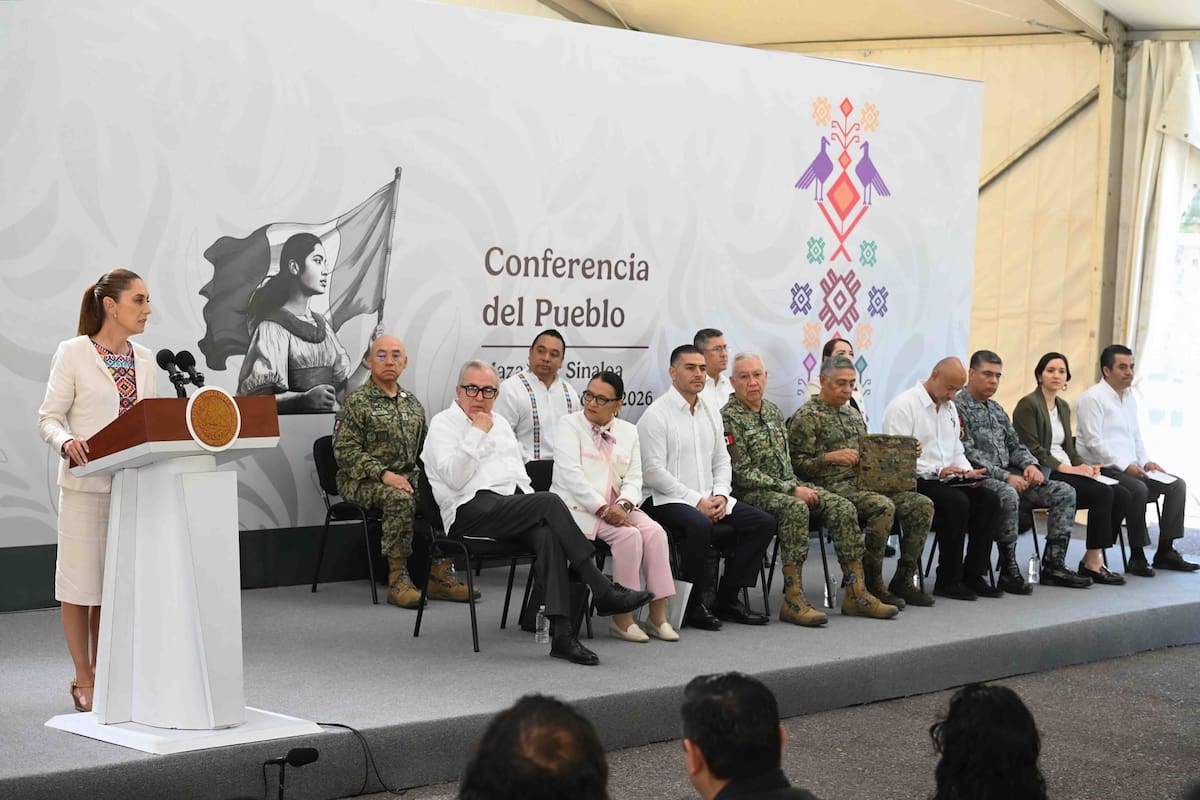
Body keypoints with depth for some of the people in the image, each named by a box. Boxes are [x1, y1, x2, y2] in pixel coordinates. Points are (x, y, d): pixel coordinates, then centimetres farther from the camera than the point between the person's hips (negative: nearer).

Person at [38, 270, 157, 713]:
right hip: (87, 485, -5)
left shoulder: (145, 359, 11)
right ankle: (83, 679, 13)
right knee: (81, 583, 3)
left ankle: (102, 673, 20)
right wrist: (66, 442, -25)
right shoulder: (73, 354, -6)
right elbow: (49, 417, -6)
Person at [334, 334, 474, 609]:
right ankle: (397, 580, -29)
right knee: (400, 498, -36)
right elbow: (345, 449, -12)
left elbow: (424, 447, 23)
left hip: (406, 476, 6)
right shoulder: (356, 402, -3)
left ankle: (440, 575, -17)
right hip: (362, 481, -6)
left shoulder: (413, 403, 18)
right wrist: (384, 474, -22)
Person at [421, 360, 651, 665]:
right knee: (550, 502, -29)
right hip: (471, 511, -6)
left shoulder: (500, 423, 27)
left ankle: (561, 632, -38)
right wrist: (477, 433, -8)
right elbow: (454, 478, -9)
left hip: (514, 502, 6)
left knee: (547, 534, -30)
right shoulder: (443, 424, 6)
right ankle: (603, 591, -27)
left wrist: (533, 508, 9)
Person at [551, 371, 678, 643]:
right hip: (579, 507, -5)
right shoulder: (569, 425, 0)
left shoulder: (628, 431, 15)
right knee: (629, 535, -29)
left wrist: (623, 504, -14)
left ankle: (658, 615, -18)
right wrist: (602, 508, -21)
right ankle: (622, 617, -22)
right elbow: (571, 474, -12)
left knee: (655, 532, -22)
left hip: (616, 507, 5)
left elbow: (634, 479, 8)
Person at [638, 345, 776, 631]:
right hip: (665, 500, -8)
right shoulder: (656, 414, -8)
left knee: (763, 522, -7)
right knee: (700, 526, -37)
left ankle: (727, 599, -2)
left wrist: (720, 495, -2)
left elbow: (721, 460, 18)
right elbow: (653, 471, -15)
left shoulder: (710, 413, 16)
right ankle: (693, 605, -20)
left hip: (708, 499, 8)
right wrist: (696, 501, -18)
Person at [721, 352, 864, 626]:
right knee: (796, 509, -36)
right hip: (751, 493, -8)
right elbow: (743, 474, -15)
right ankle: (793, 600, -37)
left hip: (788, 486, 8)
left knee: (842, 508, -12)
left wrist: (799, 487, 2)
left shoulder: (773, 411, 15)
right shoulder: (729, 418, -10)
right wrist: (791, 490, -17)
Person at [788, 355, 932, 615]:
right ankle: (872, 585, -22)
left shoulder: (853, 415, 24)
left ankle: (903, 581, -6)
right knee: (883, 507, -34)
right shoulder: (807, 417, -1)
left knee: (922, 505, -10)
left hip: (863, 483, 8)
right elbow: (796, 464, -8)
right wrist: (829, 457, -21)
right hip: (834, 487, -8)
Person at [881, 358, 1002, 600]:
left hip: (947, 480, 8)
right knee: (956, 502, -31)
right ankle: (948, 581, -20)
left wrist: (967, 471, 0)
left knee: (989, 499, -14)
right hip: (913, 483, -8)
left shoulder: (949, 407, 18)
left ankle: (973, 574, -9)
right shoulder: (904, 405, -10)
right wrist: (936, 471, -23)